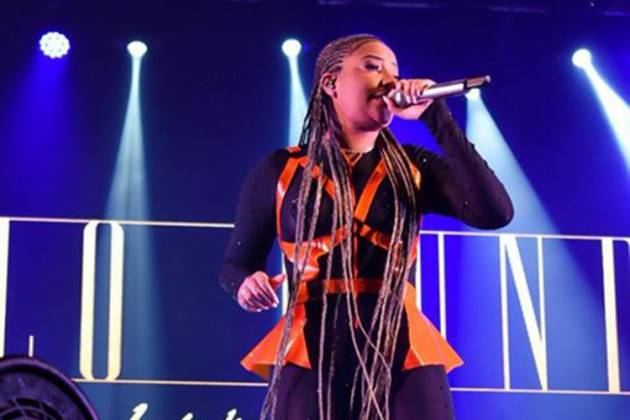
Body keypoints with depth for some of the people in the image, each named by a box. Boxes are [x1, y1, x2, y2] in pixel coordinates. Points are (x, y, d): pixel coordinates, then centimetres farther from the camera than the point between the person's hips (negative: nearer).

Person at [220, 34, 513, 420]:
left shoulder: (415, 167, 9)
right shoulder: (280, 170, 7)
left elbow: (495, 213, -7)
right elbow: (237, 263, 12)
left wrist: (436, 117, -6)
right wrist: (247, 283, -13)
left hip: (404, 357, 1)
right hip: (311, 359, -1)